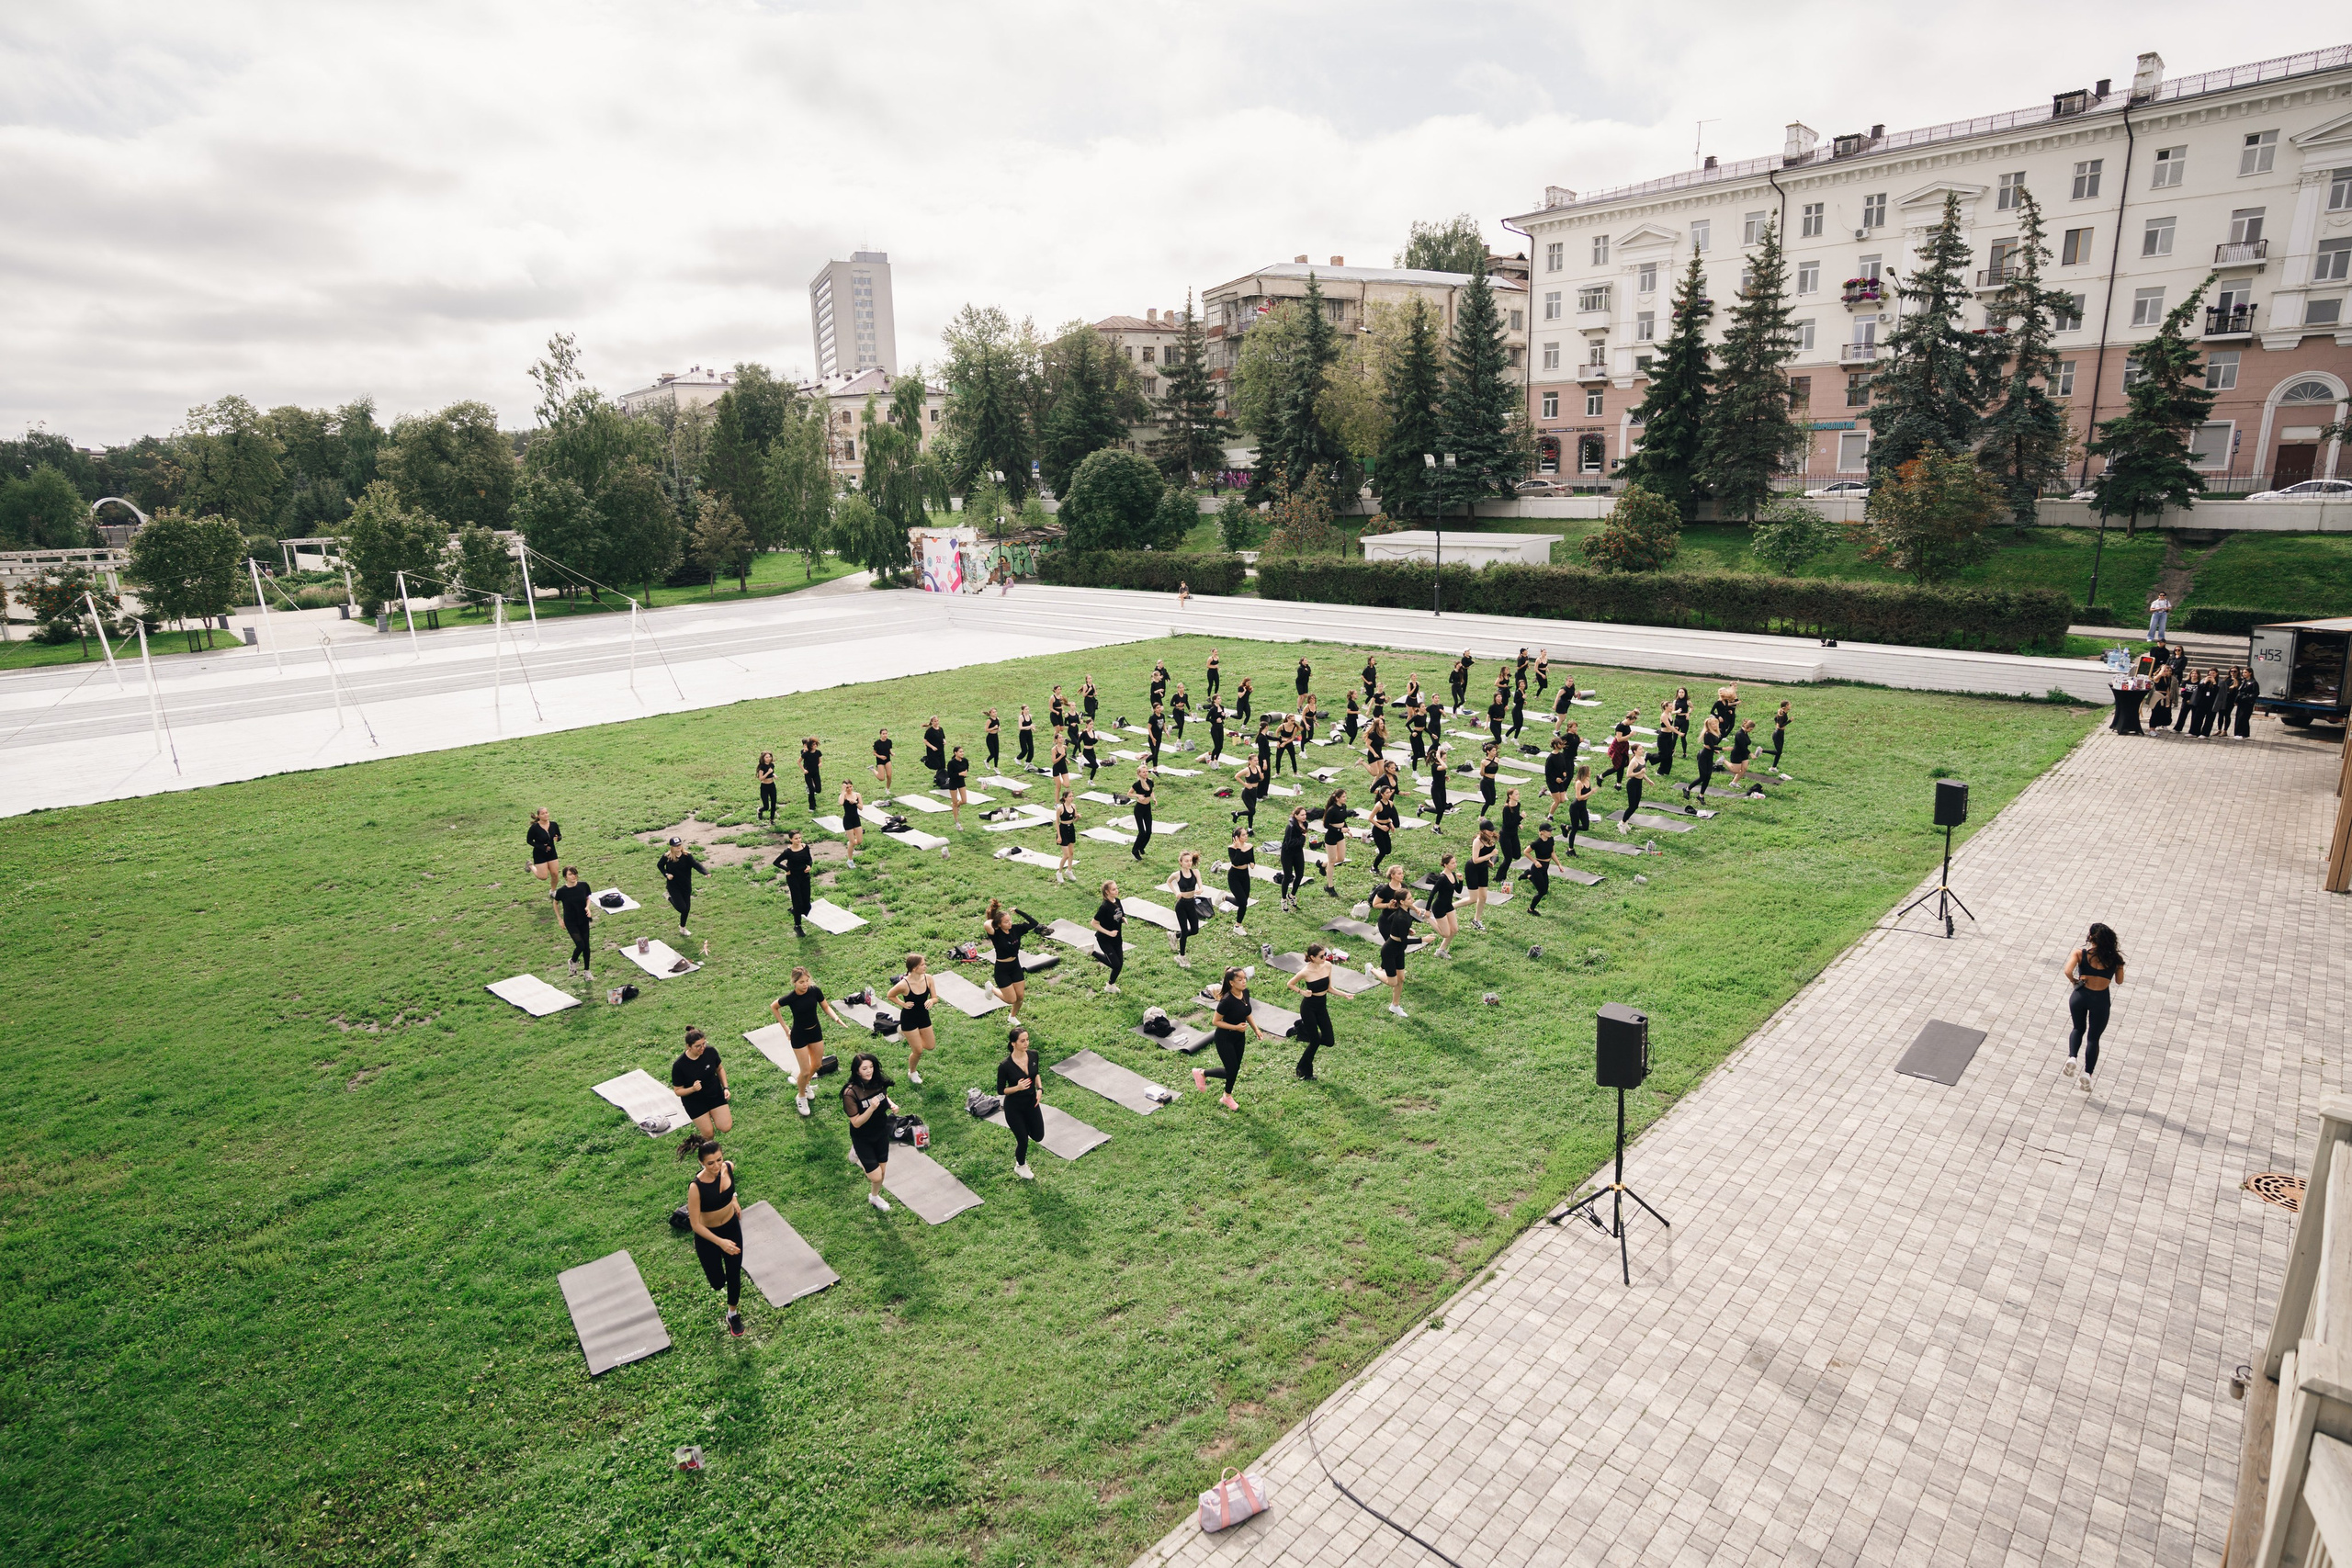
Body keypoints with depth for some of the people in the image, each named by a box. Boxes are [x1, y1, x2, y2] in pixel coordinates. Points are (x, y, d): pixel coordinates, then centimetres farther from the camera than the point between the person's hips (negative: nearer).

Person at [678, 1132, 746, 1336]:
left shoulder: (729, 1167, -21)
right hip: (708, 1235, -3)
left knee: (734, 1274, 15)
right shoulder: (696, 1187, -34)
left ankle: (733, 1313, 42)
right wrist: (720, 1242, -31)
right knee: (718, 1283, 12)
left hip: (732, 1226, 3)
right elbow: (695, 1224, -26)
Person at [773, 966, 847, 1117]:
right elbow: (774, 1007, -5)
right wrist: (785, 1027, -4)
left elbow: (826, 1007, -4)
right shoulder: (790, 998, -25)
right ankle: (801, 1097, 28)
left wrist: (837, 1018, -22)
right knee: (806, 1071, 0)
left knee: (817, 1064, 18)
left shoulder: (815, 991, -18)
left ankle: (804, 1083, 49)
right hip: (799, 1035, -4)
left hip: (815, 1031, 4)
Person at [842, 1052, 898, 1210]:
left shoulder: (878, 1082, -16)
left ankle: (874, 1196, 48)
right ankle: (857, 1151, 25)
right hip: (863, 1139, -5)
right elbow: (856, 1123, -26)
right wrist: (871, 1108, -40)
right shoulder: (850, 1093, -30)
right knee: (876, 1176, -1)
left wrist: (891, 1105, -13)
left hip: (881, 1133, 5)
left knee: (882, 1171, 17)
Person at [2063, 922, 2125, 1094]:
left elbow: (2068, 971, -22)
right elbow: (2119, 981, 6)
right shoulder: (2114, 958, -4)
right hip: (2101, 1000, 0)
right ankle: (2088, 1073, 3)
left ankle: (2072, 1057, 0)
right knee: (2093, 1038, 13)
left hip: (2080, 996, 0)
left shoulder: (2080, 953, -9)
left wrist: (2075, 981, -1)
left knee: (2078, 1029, 24)